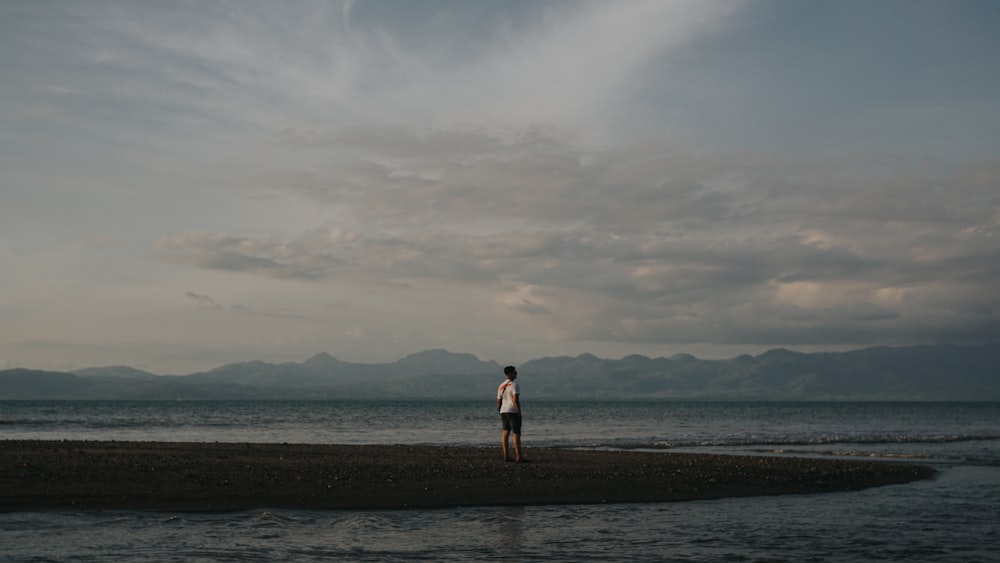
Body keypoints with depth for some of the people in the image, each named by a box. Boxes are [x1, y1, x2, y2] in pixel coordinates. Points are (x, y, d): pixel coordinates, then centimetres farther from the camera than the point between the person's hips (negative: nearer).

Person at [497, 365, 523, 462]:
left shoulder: (501, 386, 12)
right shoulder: (514, 384, -11)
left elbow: (498, 402, 13)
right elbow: (516, 400, -21)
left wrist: (500, 414, 21)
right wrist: (519, 414, -19)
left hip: (503, 412, 7)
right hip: (513, 411, -7)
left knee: (506, 433, 5)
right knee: (516, 434, -6)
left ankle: (506, 455, 0)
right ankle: (518, 457, -9)